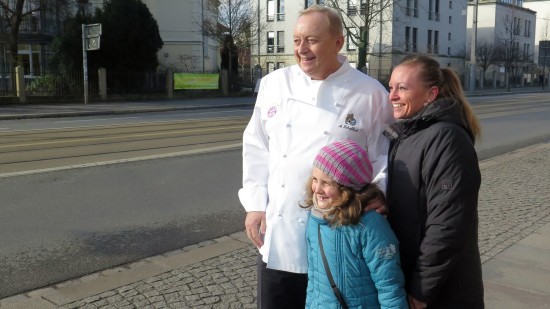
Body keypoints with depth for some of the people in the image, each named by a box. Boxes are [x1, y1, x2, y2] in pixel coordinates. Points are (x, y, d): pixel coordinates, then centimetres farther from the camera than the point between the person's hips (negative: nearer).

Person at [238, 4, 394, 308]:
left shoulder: (370, 93, -6)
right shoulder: (273, 84, 4)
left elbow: (385, 158, -1)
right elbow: (256, 148, 8)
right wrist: (255, 204, 4)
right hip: (278, 237, 3)